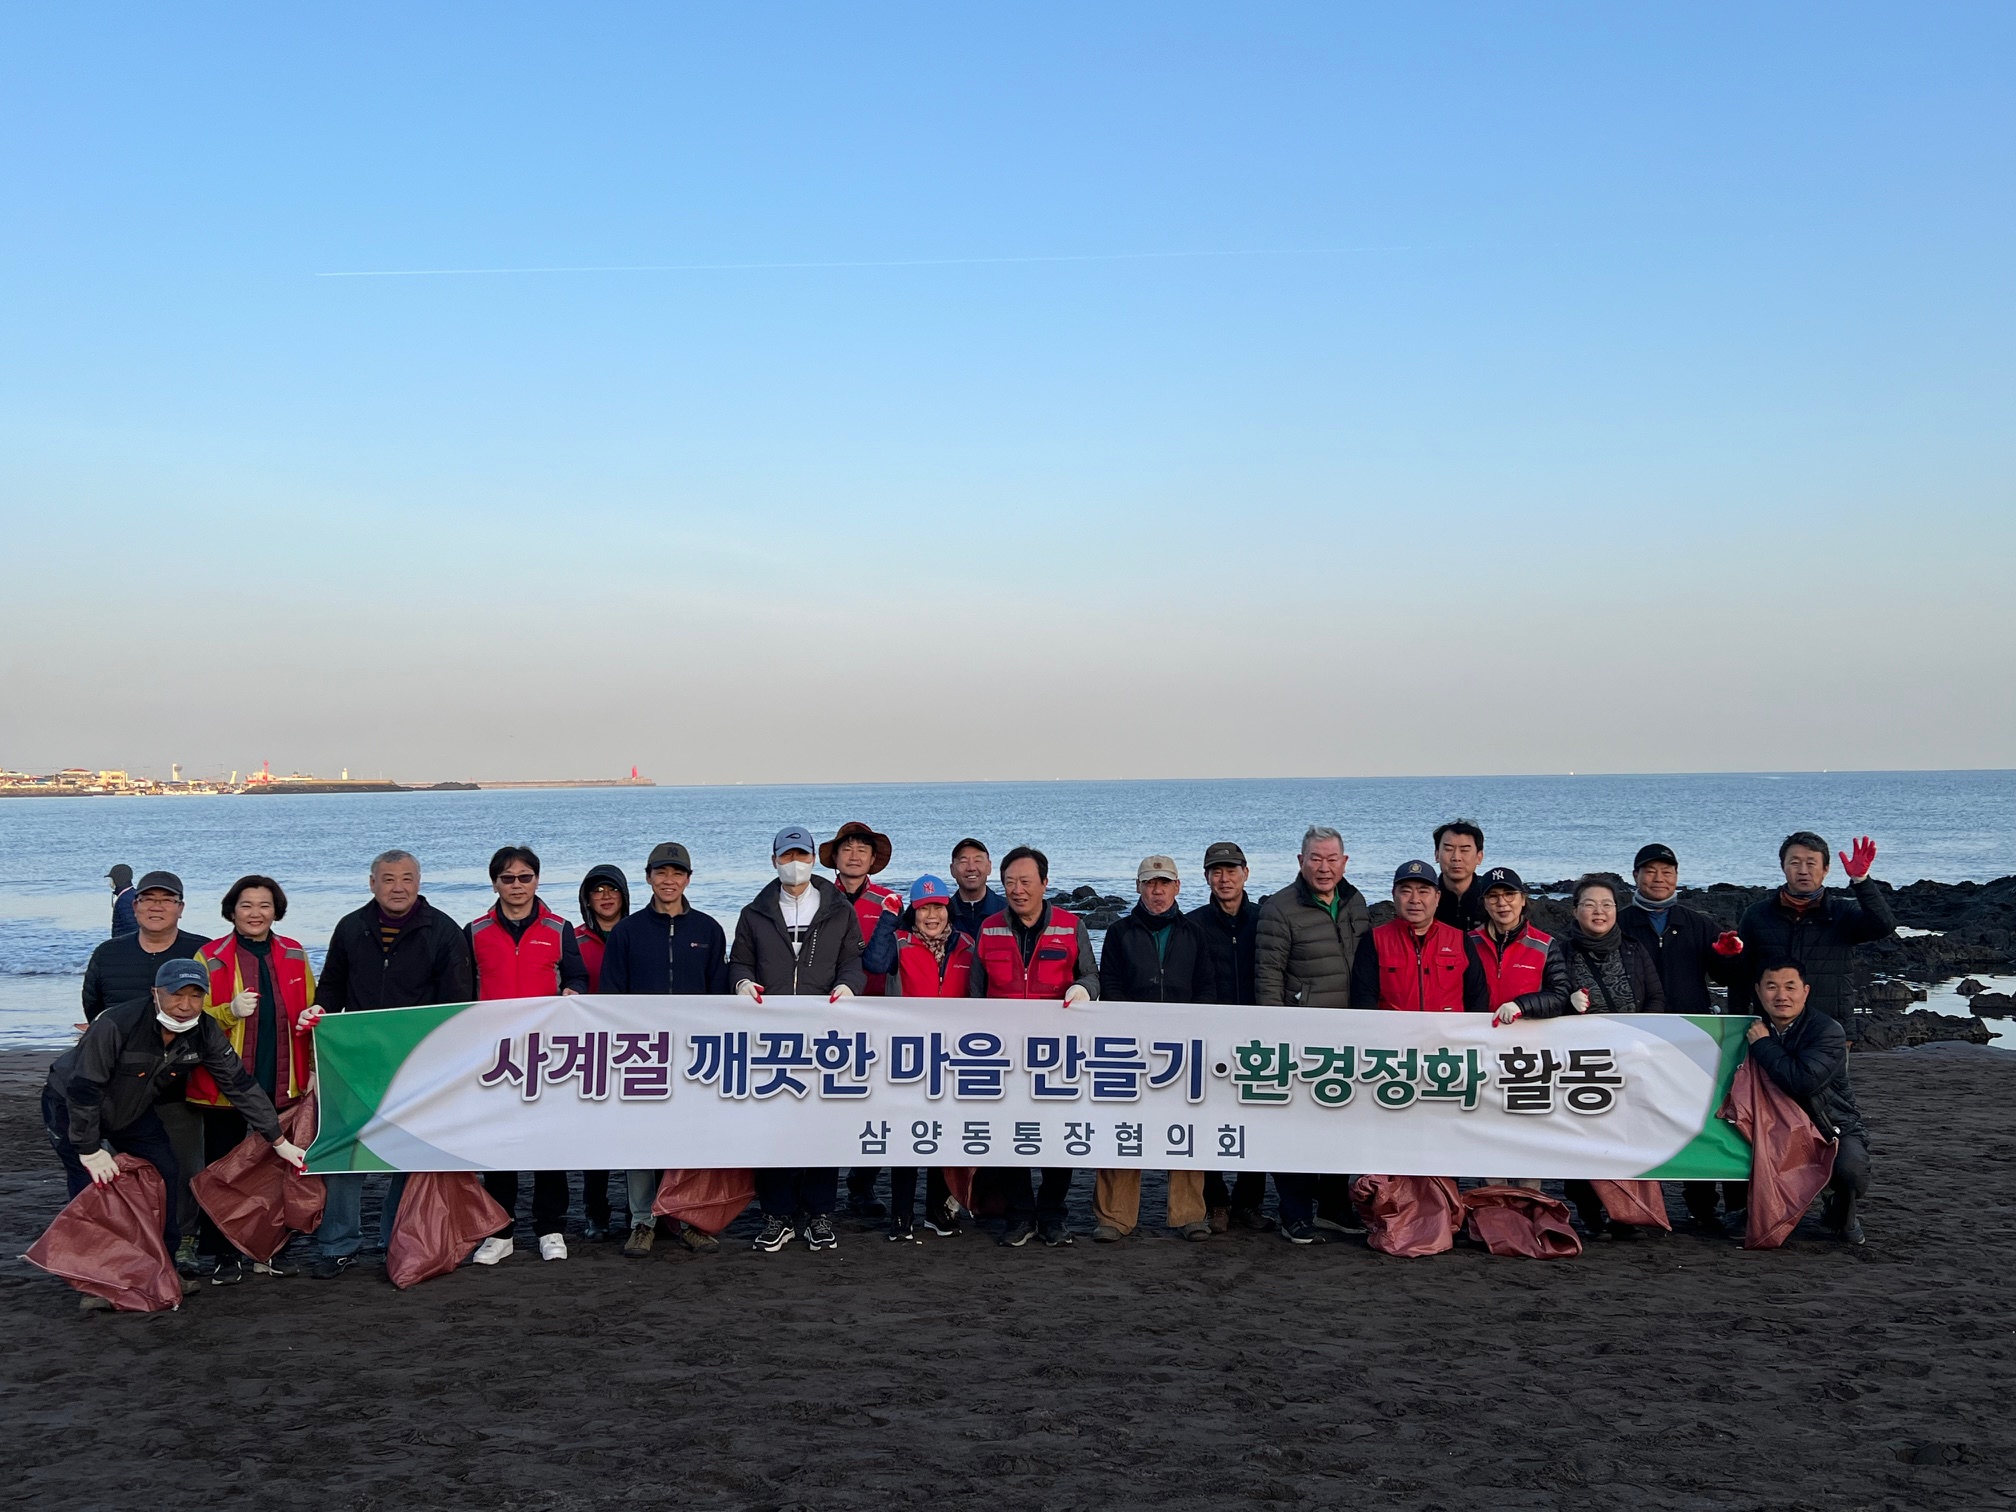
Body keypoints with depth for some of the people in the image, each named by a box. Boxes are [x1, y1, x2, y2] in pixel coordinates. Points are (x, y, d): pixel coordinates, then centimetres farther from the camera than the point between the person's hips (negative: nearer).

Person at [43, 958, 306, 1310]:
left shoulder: (204, 1033, -20)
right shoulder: (116, 1025, -37)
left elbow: (239, 1085, -13)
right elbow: (83, 1089, -31)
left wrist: (278, 1141, -11)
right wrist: (89, 1151, -26)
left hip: (133, 1109, 5)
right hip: (69, 1105, -5)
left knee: (165, 1175, -1)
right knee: (92, 1186, -14)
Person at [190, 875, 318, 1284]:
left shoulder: (294, 955, 9)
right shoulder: (209, 958, -1)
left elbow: (310, 1013, 15)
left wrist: (312, 1068, 4)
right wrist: (230, 1011, -22)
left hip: (282, 1085, 3)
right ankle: (227, 1256, 11)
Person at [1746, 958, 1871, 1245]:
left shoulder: (1828, 1031, -17)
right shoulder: (1756, 1030, 2)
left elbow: (1804, 1081, -33)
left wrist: (1763, 1045, -23)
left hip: (1836, 1128, -4)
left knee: (1851, 1168, -33)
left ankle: (1841, 1218, 4)